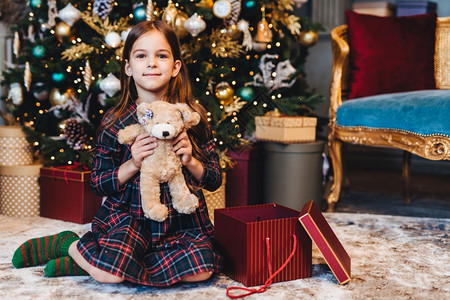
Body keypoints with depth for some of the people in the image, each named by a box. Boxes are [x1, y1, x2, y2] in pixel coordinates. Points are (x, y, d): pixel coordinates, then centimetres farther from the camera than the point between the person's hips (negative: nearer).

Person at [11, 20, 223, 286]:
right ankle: (71, 244, 7)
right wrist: (131, 166, -17)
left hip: (182, 219, 4)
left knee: (202, 268, -25)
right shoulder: (116, 124, -4)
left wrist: (190, 162, -15)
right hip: (130, 214, -3)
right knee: (112, 273, -30)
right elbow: (98, 184, 0)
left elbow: (214, 180, 5)